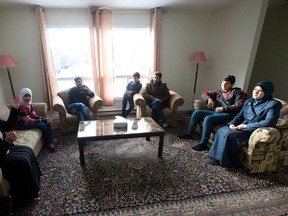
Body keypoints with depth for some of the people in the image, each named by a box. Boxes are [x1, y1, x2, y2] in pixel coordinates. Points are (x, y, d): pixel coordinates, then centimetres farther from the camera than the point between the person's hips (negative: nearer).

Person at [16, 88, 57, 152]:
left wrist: (45, 118, -13)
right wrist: (44, 120, -31)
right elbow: (29, 120, -31)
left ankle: (51, 139, 6)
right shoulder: (21, 106, -27)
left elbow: (33, 115, 2)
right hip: (21, 124, -9)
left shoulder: (29, 103, -1)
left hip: (27, 121, 9)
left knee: (48, 122, -1)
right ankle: (48, 143, -6)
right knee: (42, 125, -24)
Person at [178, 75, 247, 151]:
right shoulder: (219, 92, 23)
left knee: (208, 118, -33)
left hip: (228, 115, -7)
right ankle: (189, 133, 7)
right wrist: (209, 99, 3)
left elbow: (239, 105, -11)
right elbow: (205, 93, 25)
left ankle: (203, 144, -24)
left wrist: (223, 108, -16)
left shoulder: (237, 92, 4)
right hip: (215, 112, 7)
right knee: (196, 113, -5)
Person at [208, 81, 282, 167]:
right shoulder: (248, 101, 14)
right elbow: (240, 115, 15)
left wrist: (247, 126, -21)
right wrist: (232, 124, -7)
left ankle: (226, 161, -14)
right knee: (221, 130, -18)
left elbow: (270, 122, -19)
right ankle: (217, 157, -12)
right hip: (242, 126, 7)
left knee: (229, 135, -29)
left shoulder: (273, 104, -7)